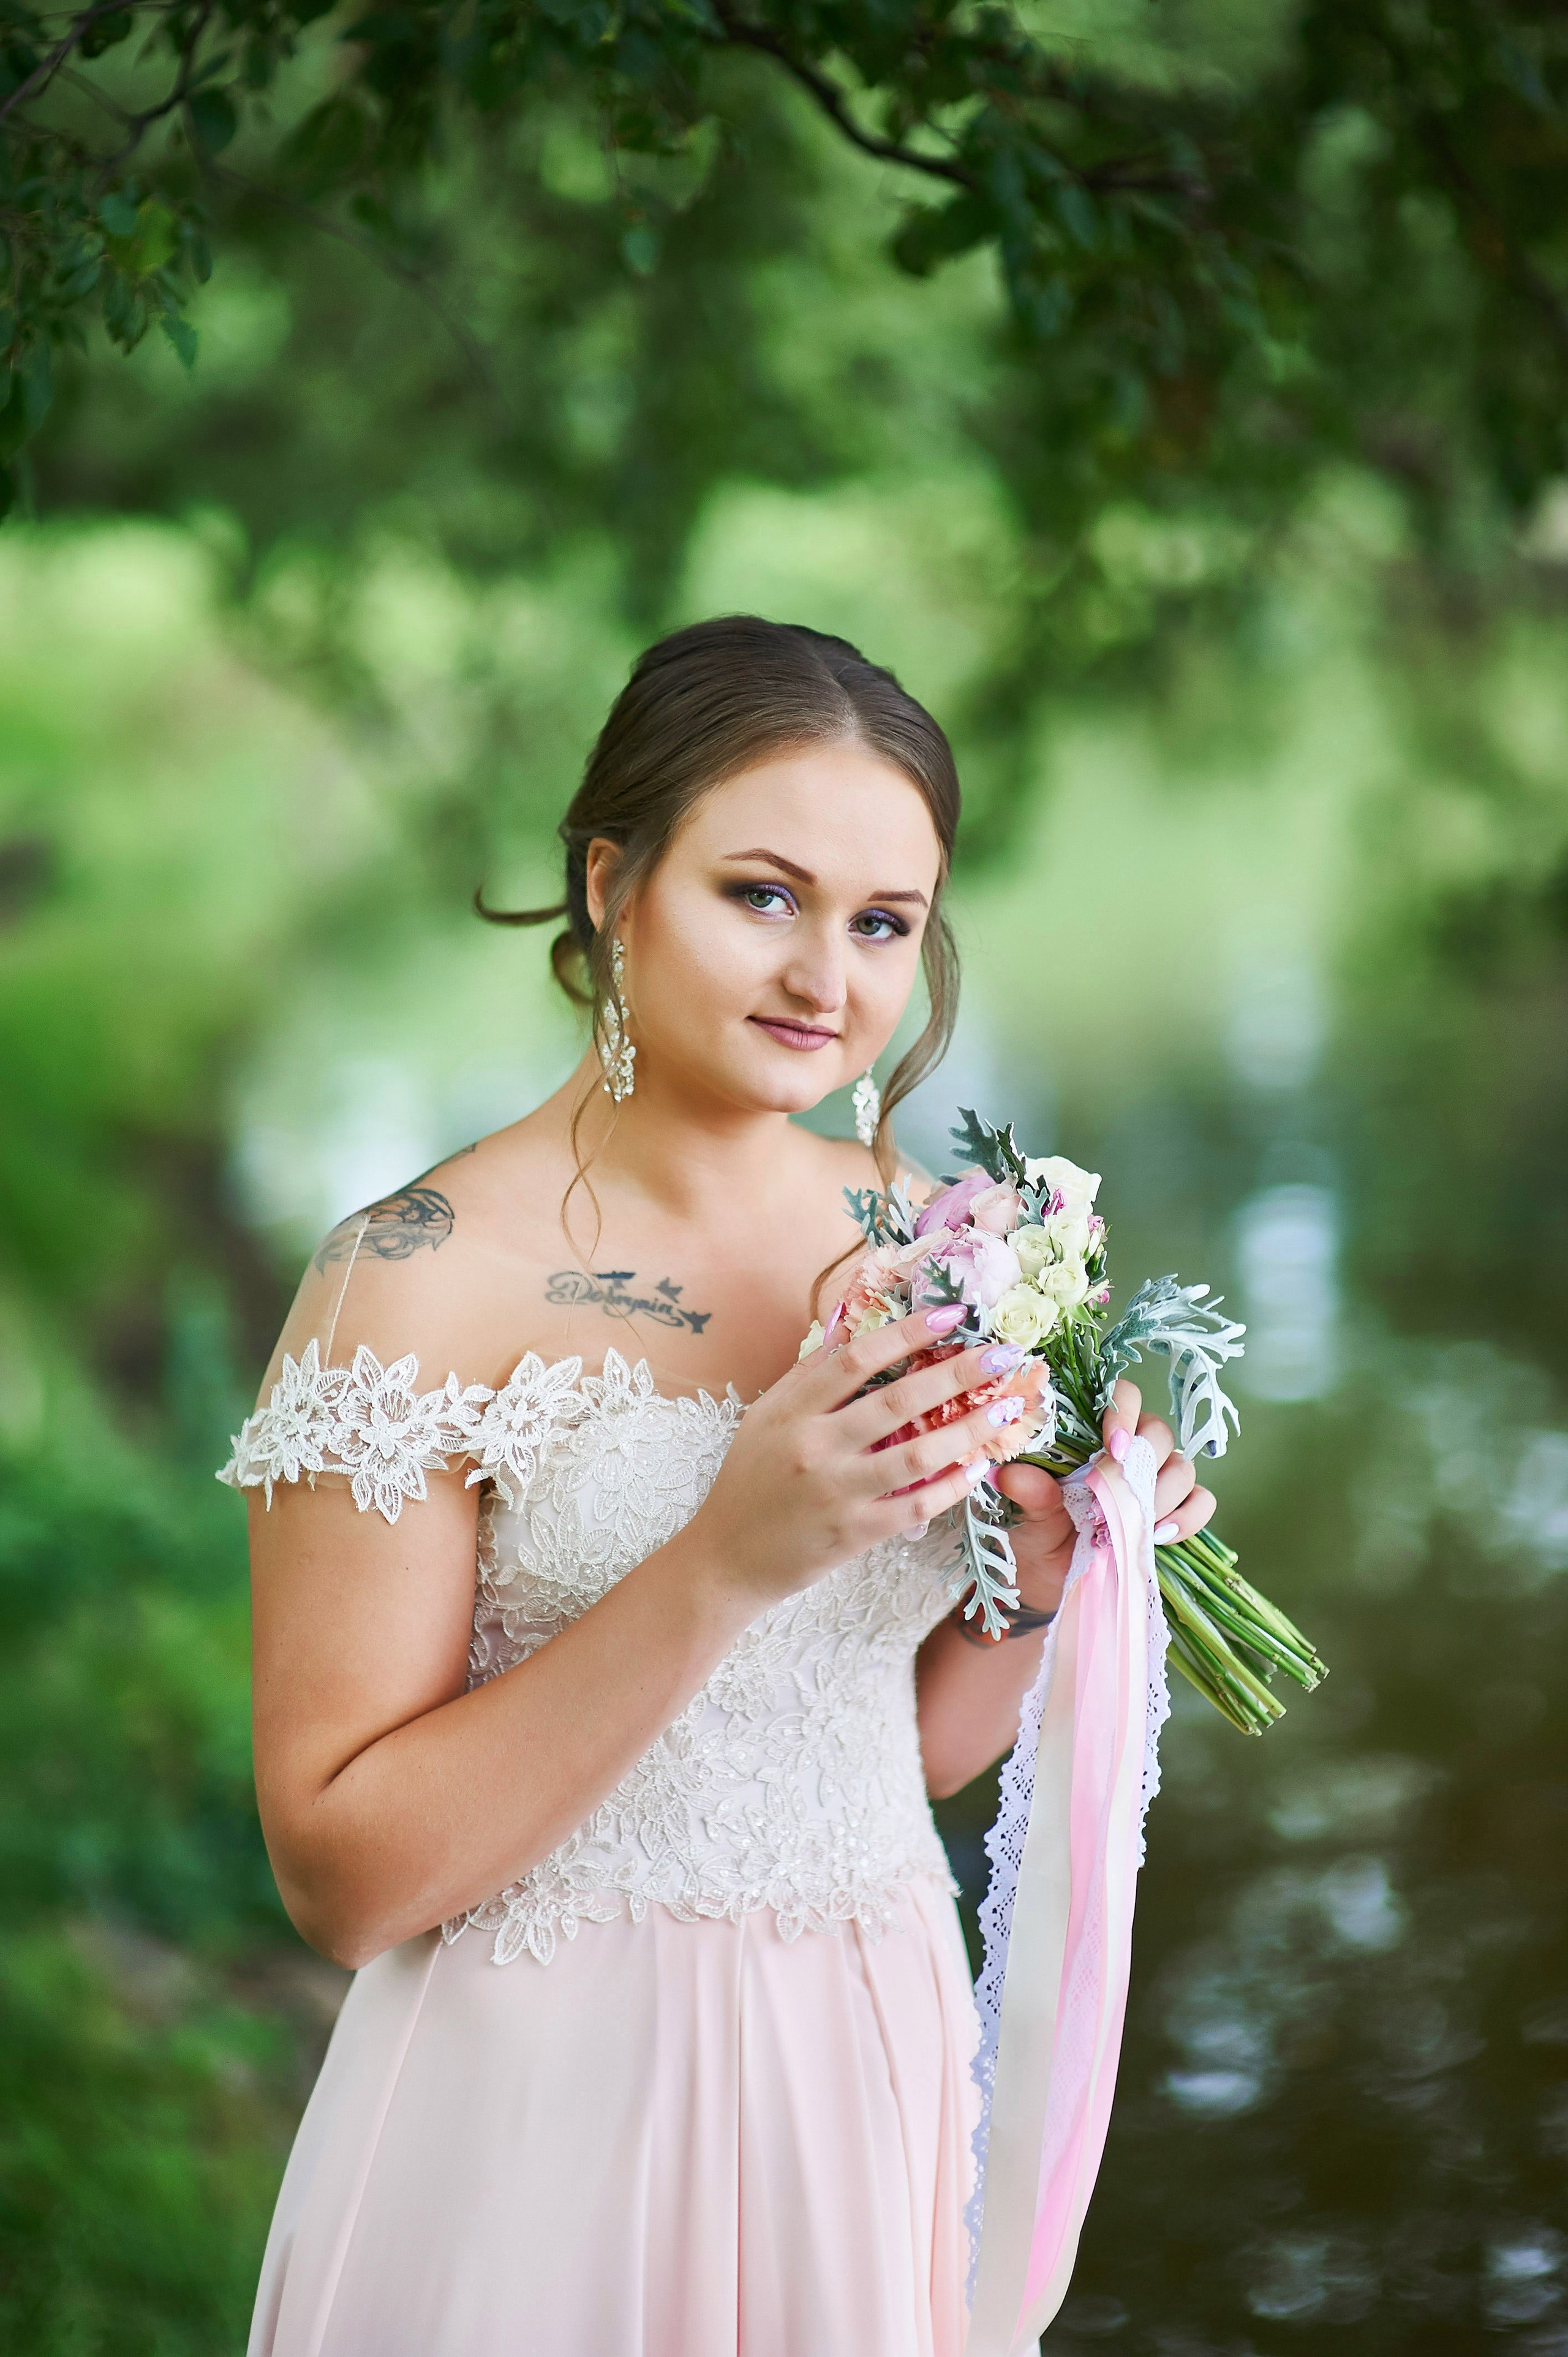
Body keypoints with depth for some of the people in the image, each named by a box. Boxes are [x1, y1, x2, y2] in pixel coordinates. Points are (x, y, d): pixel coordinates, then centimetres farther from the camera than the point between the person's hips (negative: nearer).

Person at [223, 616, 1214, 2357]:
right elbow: (341, 1874, -18)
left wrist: (1042, 1582, -9)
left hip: (877, 2075, 5)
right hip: (559, 2105, -5)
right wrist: (727, 1561, -25)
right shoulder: (419, 1282, -16)